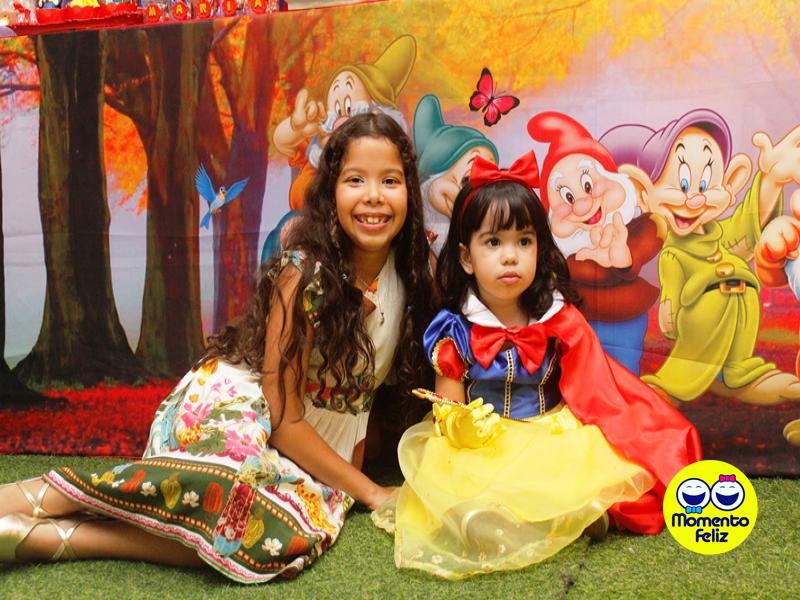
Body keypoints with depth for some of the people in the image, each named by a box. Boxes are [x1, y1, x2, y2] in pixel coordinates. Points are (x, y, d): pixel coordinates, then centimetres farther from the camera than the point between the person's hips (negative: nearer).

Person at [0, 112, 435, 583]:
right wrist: (369, 492, -11)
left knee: (287, 542, -30)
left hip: (308, 450, 5)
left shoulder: (410, 279, -1)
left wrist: (350, 481, 0)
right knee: (233, 480, -42)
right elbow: (282, 414, -16)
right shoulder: (304, 275, -17)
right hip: (230, 405, -5)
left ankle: (55, 537, -24)